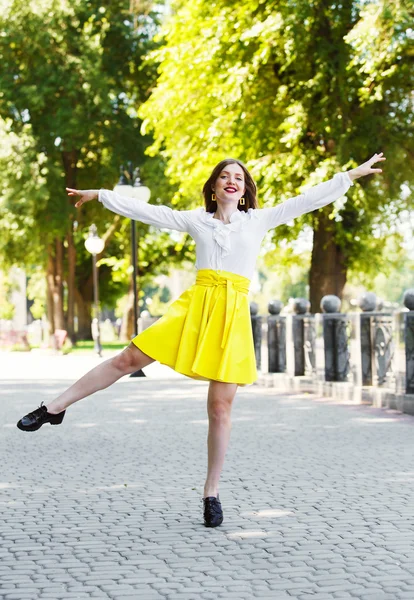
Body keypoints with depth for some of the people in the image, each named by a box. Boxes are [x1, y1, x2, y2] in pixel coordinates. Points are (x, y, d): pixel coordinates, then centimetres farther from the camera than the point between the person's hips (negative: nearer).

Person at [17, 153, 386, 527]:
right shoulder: (196, 220, 12)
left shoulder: (260, 220, 11)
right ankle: (54, 409, 8)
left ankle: (212, 493, 8)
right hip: (195, 306, 0)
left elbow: (310, 199, 10)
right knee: (128, 360, -3)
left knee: (220, 408, -1)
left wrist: (352, 175, 8)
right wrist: (99, 195, 15)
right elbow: (148, 211, 14)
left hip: (233, 315, 0)